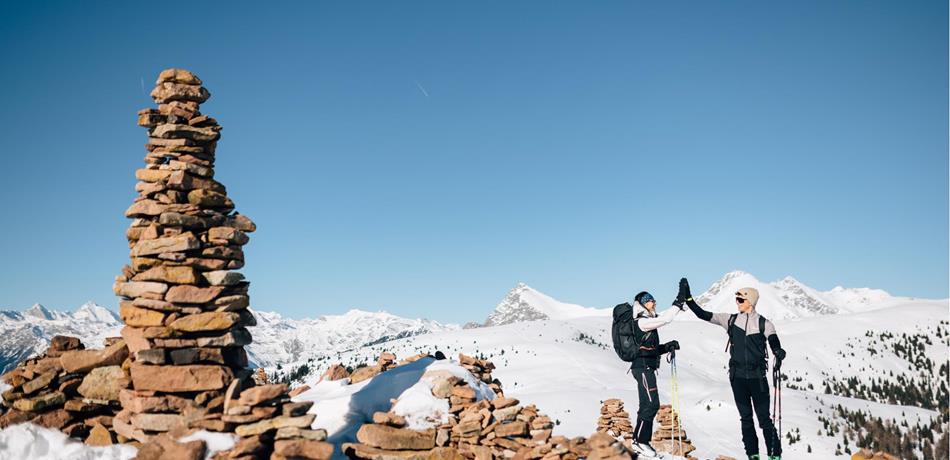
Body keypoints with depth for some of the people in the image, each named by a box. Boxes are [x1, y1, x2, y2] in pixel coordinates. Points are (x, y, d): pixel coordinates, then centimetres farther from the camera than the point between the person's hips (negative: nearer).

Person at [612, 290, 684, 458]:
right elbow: (663, 319, -21)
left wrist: (667, 346, 7)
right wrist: (677, 306, -9)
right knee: (651, 404, -11)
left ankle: (641, 440, 16)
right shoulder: (641, 322, -11)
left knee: (648, 405, 11)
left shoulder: (646, 322, 18)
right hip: (643, 367, -10)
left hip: (646, 367, 10)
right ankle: (640, 441, -4)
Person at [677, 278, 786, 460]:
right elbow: (703, 314, 1)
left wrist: (779, 353, -31)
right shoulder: (731, 320, 5)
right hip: (737, 376, 3)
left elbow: (774, 343, -8)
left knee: (764, 419, 0)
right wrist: (687, 298, -8)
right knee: (746, 418, 10)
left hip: (757, 376, -3)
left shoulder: (764, 323, -1)